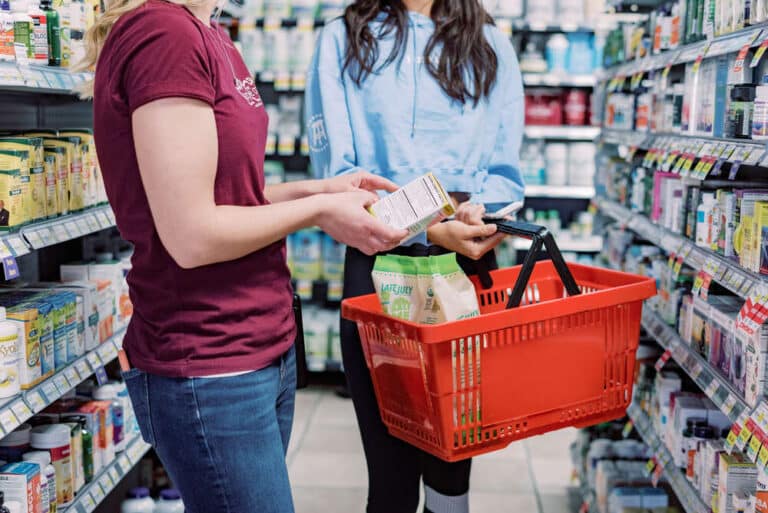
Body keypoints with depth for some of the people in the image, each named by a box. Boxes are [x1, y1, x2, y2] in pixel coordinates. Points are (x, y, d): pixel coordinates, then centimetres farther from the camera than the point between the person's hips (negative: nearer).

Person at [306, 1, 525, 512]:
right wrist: (427, 229, -20)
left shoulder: (491, 45, 12)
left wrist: (482, 212, -14)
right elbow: (337, 173, -6)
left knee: (453, 462, 9)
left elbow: (505, 171, 9)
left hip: (469, 264, 2)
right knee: (392, 468, 0)